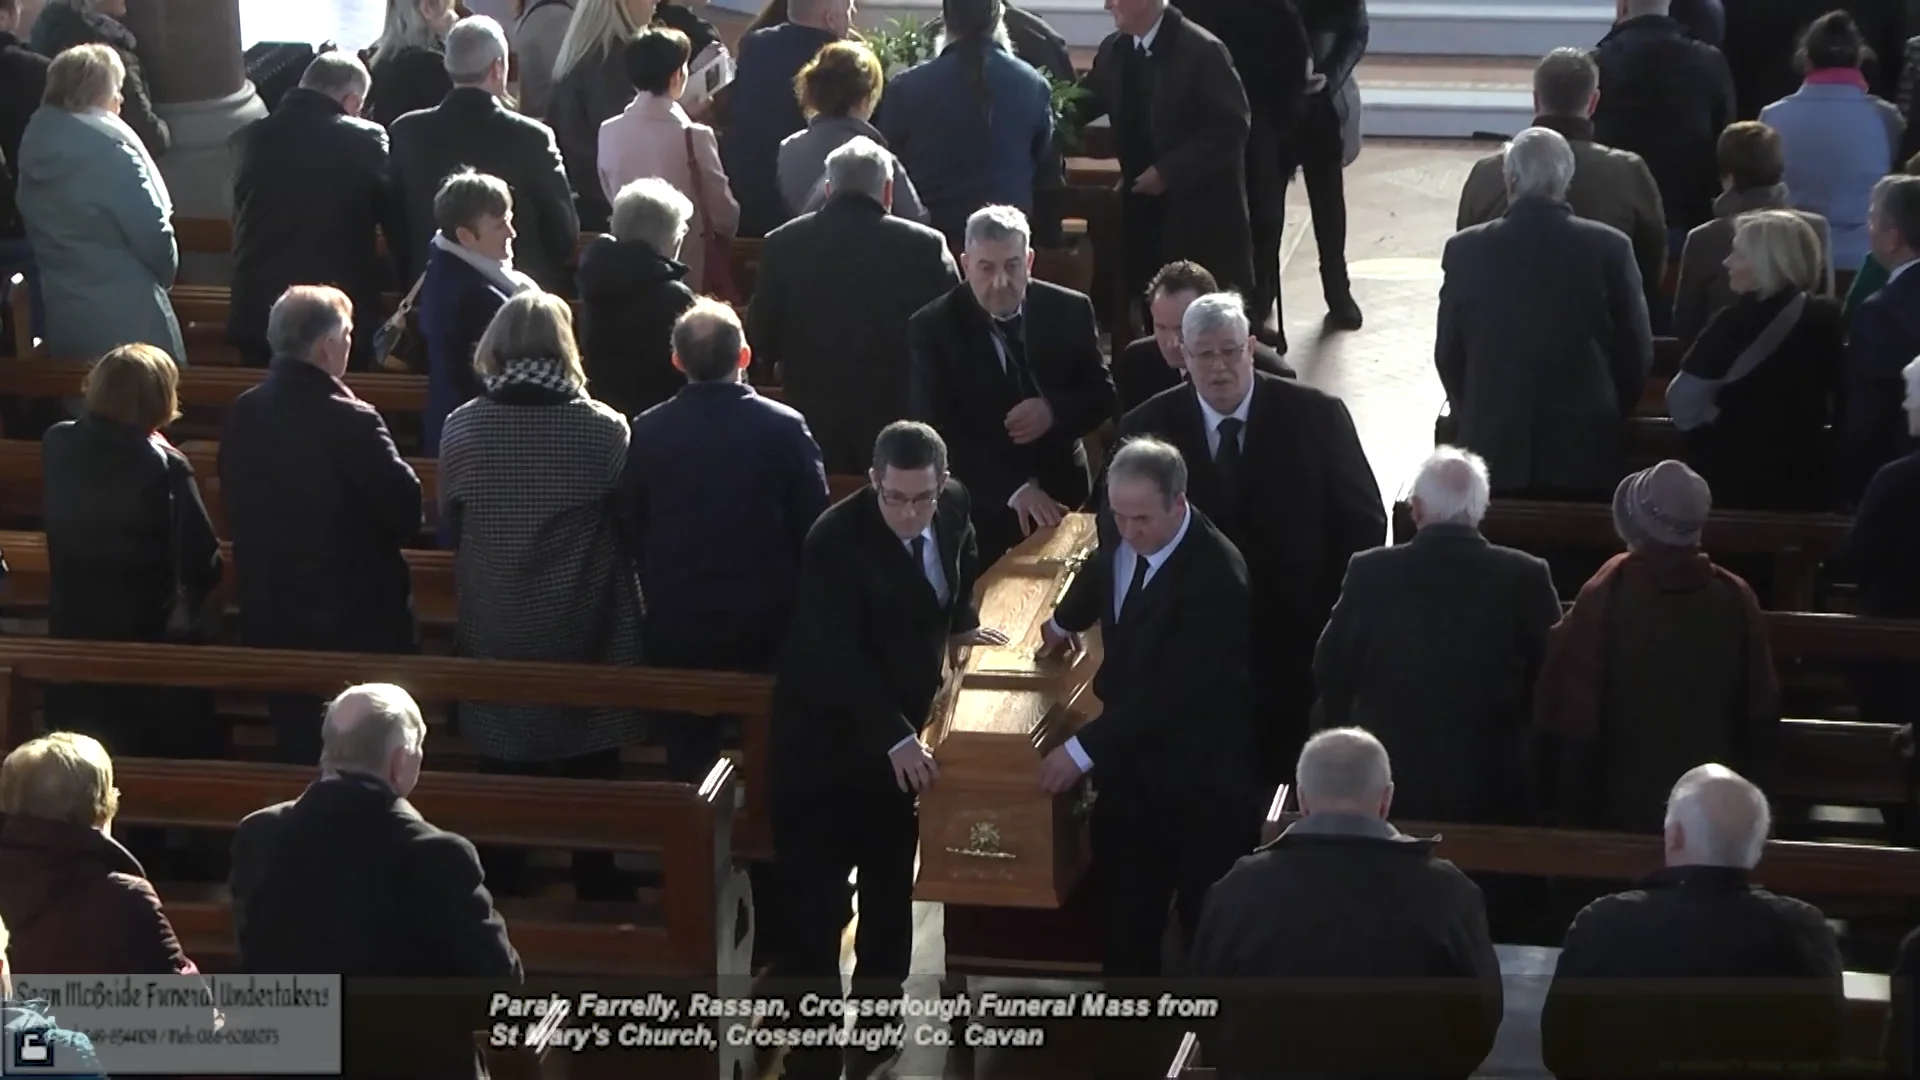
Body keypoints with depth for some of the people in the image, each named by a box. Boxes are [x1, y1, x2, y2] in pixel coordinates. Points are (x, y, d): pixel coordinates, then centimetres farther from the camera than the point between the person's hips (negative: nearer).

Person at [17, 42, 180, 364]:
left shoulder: (35, 146, 3)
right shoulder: (110, 151, -18)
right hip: (126, 318, -8)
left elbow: (39, 234, 9)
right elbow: (153, 234, -14)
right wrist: (164, 275, 6)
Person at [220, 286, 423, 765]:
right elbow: (408, 514, -17)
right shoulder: (351, 422, -21)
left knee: (296, 748, 18)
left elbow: (236, 510, 9)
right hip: (358, 624, -6)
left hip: (269, 619, 6)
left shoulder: (240, 415, -1)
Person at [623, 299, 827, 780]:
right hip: (767, 624, -1)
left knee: (687, 757, 15)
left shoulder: (647, 432, -9)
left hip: (676, 627, 1)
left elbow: (632, 529, 0)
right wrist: (793, 594, 9)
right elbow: (813, 527, -7)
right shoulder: (785, 429, -12)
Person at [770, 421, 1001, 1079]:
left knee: (891, 876, 19)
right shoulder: (834, 541, -27)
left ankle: (878, 1003, 36)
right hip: (826, 730, -7)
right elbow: (837, 657, -32)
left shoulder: (953, 507, -6)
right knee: (814, 893, -5)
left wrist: (961, 624, 10)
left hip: (902, 726, 7)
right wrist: (894, 738, -38)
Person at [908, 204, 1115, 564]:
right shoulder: (932, 328, -12)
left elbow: (1103, 395, 4)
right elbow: (938, 431, -17)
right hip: (979, 509, -2)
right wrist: (1014, 489, -30)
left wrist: (1055, 411, -19)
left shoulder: (1070, 311, -4)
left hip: (1061, 497, 3)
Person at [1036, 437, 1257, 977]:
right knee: (1126, 920, 12)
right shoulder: (1122, 534, -3)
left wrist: (1084, 749, -28)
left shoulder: (1215, 576, -27)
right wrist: (1065, 620, 41)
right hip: (1130, 761, 7)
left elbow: (1167, 692, -29)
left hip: (1201, 778, -7)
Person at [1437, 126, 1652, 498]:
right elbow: (1637, 351, 1)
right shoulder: (1609, 248, -7)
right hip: (1585, 449, 0)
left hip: (1493, 446, 0)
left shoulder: (1466, 249, -5)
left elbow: (1448, 355, 4)